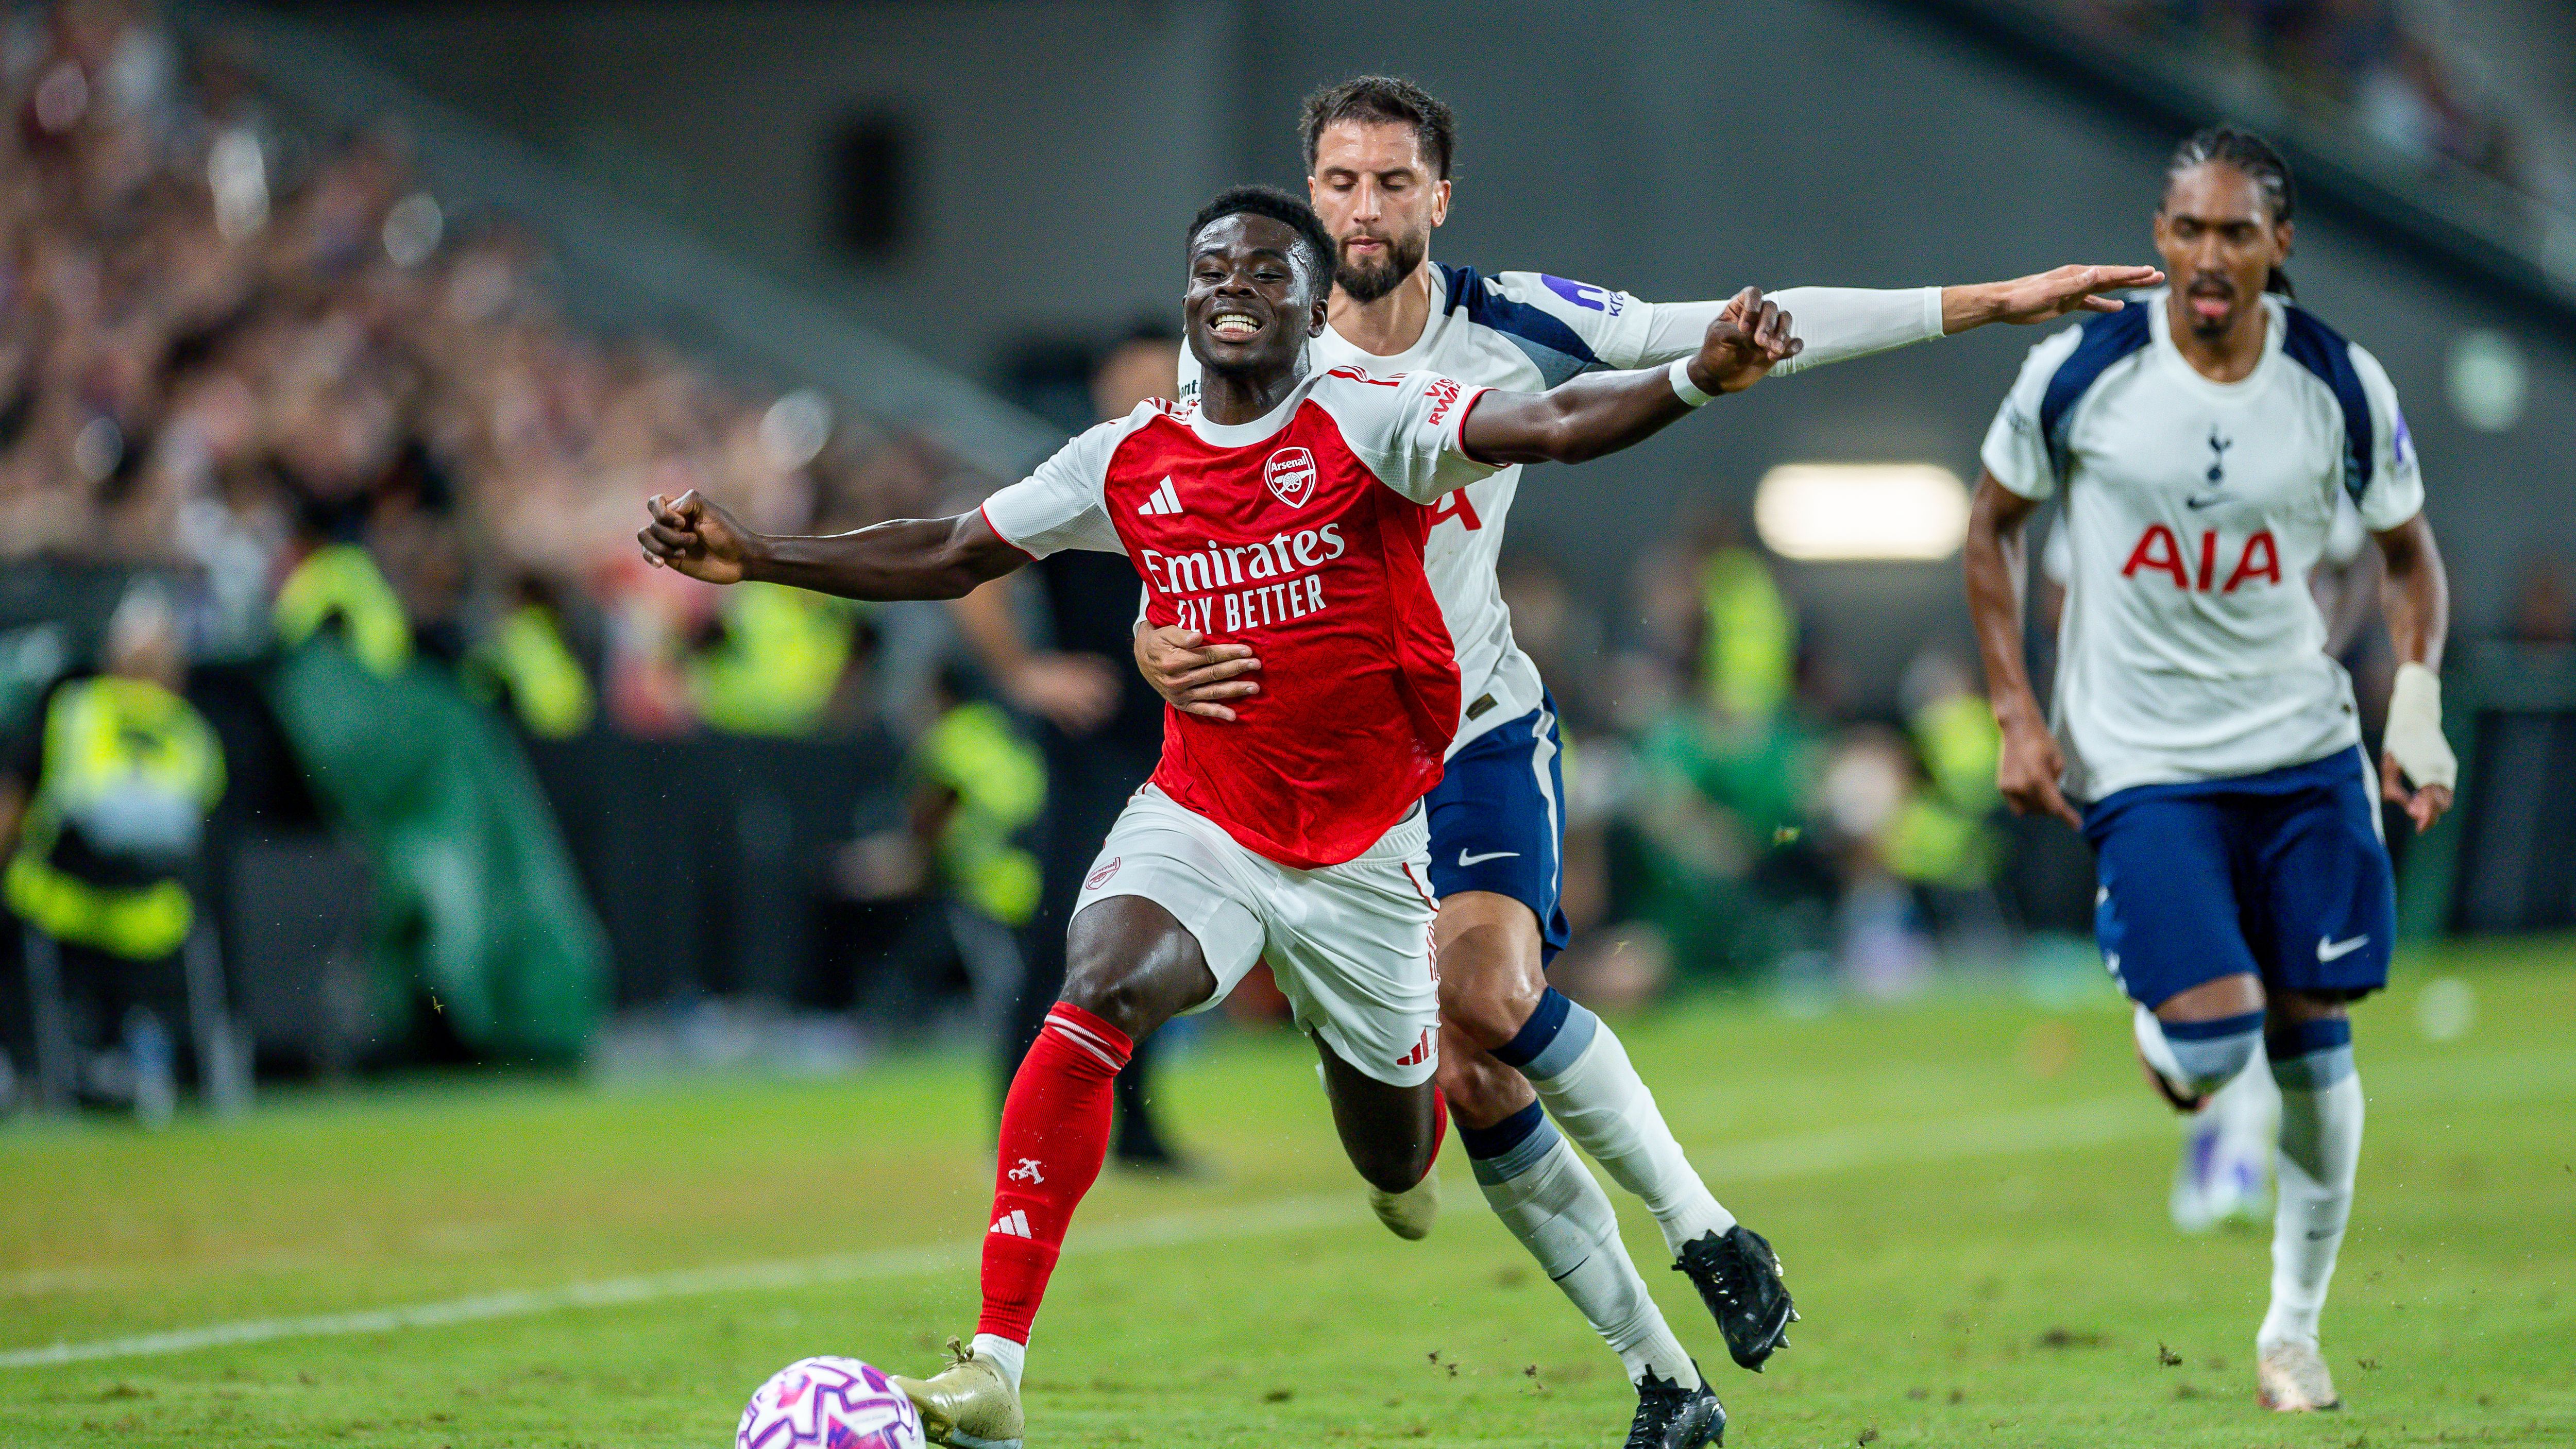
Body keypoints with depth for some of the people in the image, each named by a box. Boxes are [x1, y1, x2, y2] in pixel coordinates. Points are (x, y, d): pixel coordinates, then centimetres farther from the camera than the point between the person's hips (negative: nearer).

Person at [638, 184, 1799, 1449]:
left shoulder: (1368, 423, -10)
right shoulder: (1127, 461, 1)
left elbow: (1553, 425, -26)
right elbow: (948, 558, 13)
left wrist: (1696, 381, -44)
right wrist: (753, 559, 8)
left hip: (1365, 845, -1)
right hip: (1199, 820, 1)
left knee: (1400, 1162, 11)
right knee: (1094, 1003, -28)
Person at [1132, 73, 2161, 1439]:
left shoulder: (1508, 325, -6)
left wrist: (1989, 301, -4)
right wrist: (1161, 645, -25)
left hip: (1481, 734, -1)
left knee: (1486, 992, -28)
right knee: (1464, 1079, -4)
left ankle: (1698, 1223, -6)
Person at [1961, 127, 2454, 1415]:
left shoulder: (2344, 388, -5)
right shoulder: (2080, 374, -10)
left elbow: (2407, 551, 10)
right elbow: (1993, 526, 5)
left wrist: (2417, 700, -6)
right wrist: (2016, 715, -3)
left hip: (2304, 753, 2)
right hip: (2139, 763, -2)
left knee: (2312, 1043, 5)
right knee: (2213, 1044, -17)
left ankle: (2294, 1327, 24)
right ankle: (2163, 1034, 23)